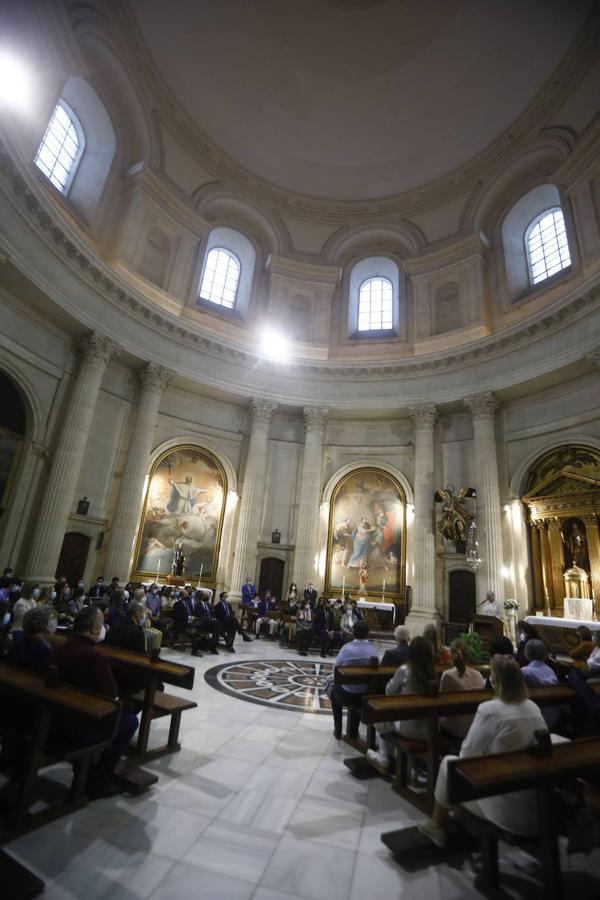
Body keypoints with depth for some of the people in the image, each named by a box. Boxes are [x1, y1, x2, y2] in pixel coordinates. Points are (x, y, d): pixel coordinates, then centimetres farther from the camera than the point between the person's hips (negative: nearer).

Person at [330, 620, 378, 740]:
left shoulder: (347, 647, -19)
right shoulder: (373, 649, -11)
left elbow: (336, 666, -10)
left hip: (346, 694, -2)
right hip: (366, 695, 2)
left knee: (335, 690, 33)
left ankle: (338, 731, 38)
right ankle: (353, 731, 45)